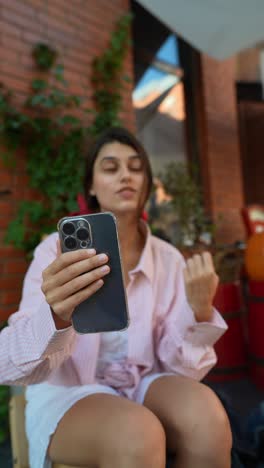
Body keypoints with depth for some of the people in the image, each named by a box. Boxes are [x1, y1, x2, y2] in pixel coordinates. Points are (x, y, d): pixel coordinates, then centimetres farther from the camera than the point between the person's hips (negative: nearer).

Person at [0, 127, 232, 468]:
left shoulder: (169, 260, -4)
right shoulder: (56, 251, -13)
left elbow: (181, 366, -6)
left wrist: (200, 311, -25)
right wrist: (56, 317, -44)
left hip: (142, 386, 3)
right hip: (67, 394, -2)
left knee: (203, 410, -29)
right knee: (138, 434, -34)